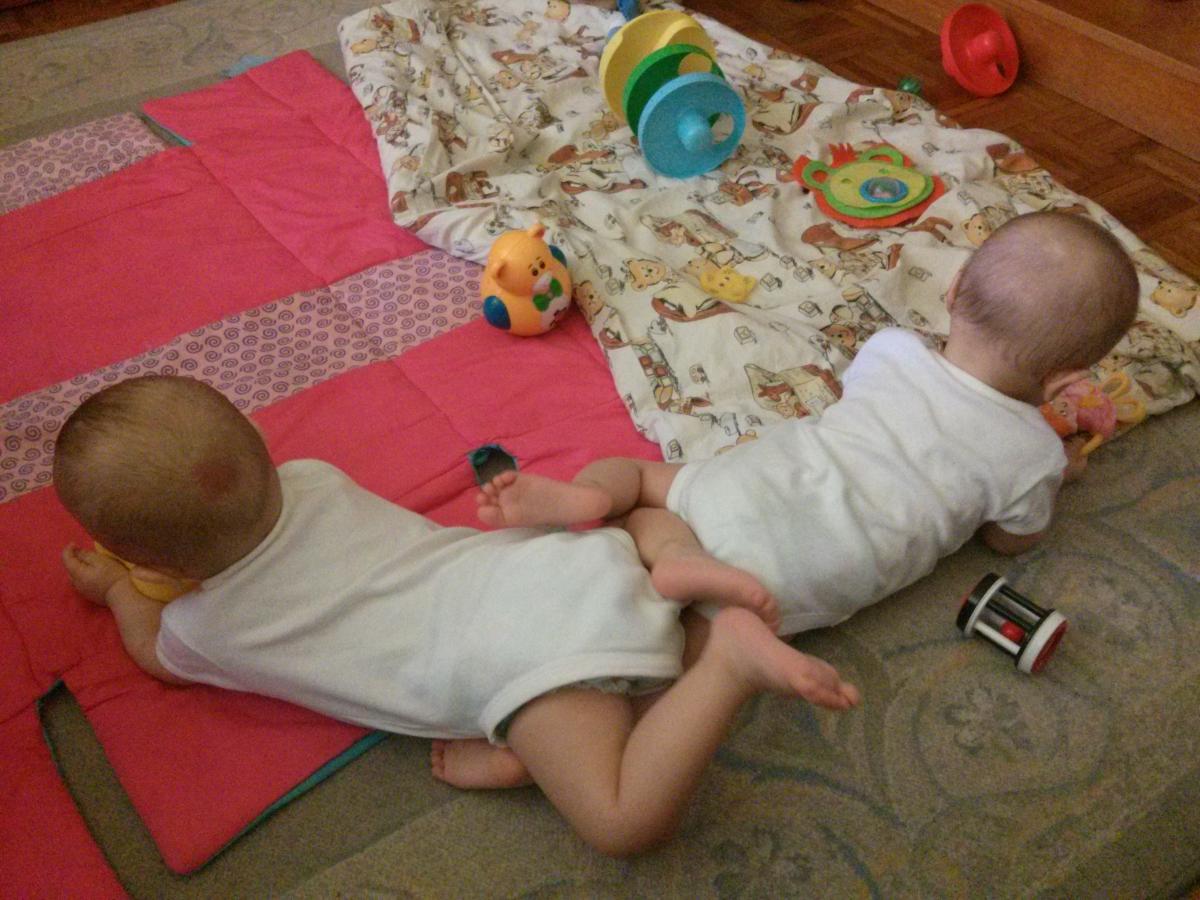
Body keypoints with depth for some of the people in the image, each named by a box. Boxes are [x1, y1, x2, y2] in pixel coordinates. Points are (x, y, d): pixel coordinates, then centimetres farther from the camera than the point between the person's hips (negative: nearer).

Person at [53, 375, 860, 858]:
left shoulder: (207, 626, 7)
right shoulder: (311, 477, 16)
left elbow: (157, 652, 33)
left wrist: (115, 589, 51)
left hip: (515, 651, -6)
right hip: (557, 561, 7)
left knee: (627, 822, -13)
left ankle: (729, 661, -26)